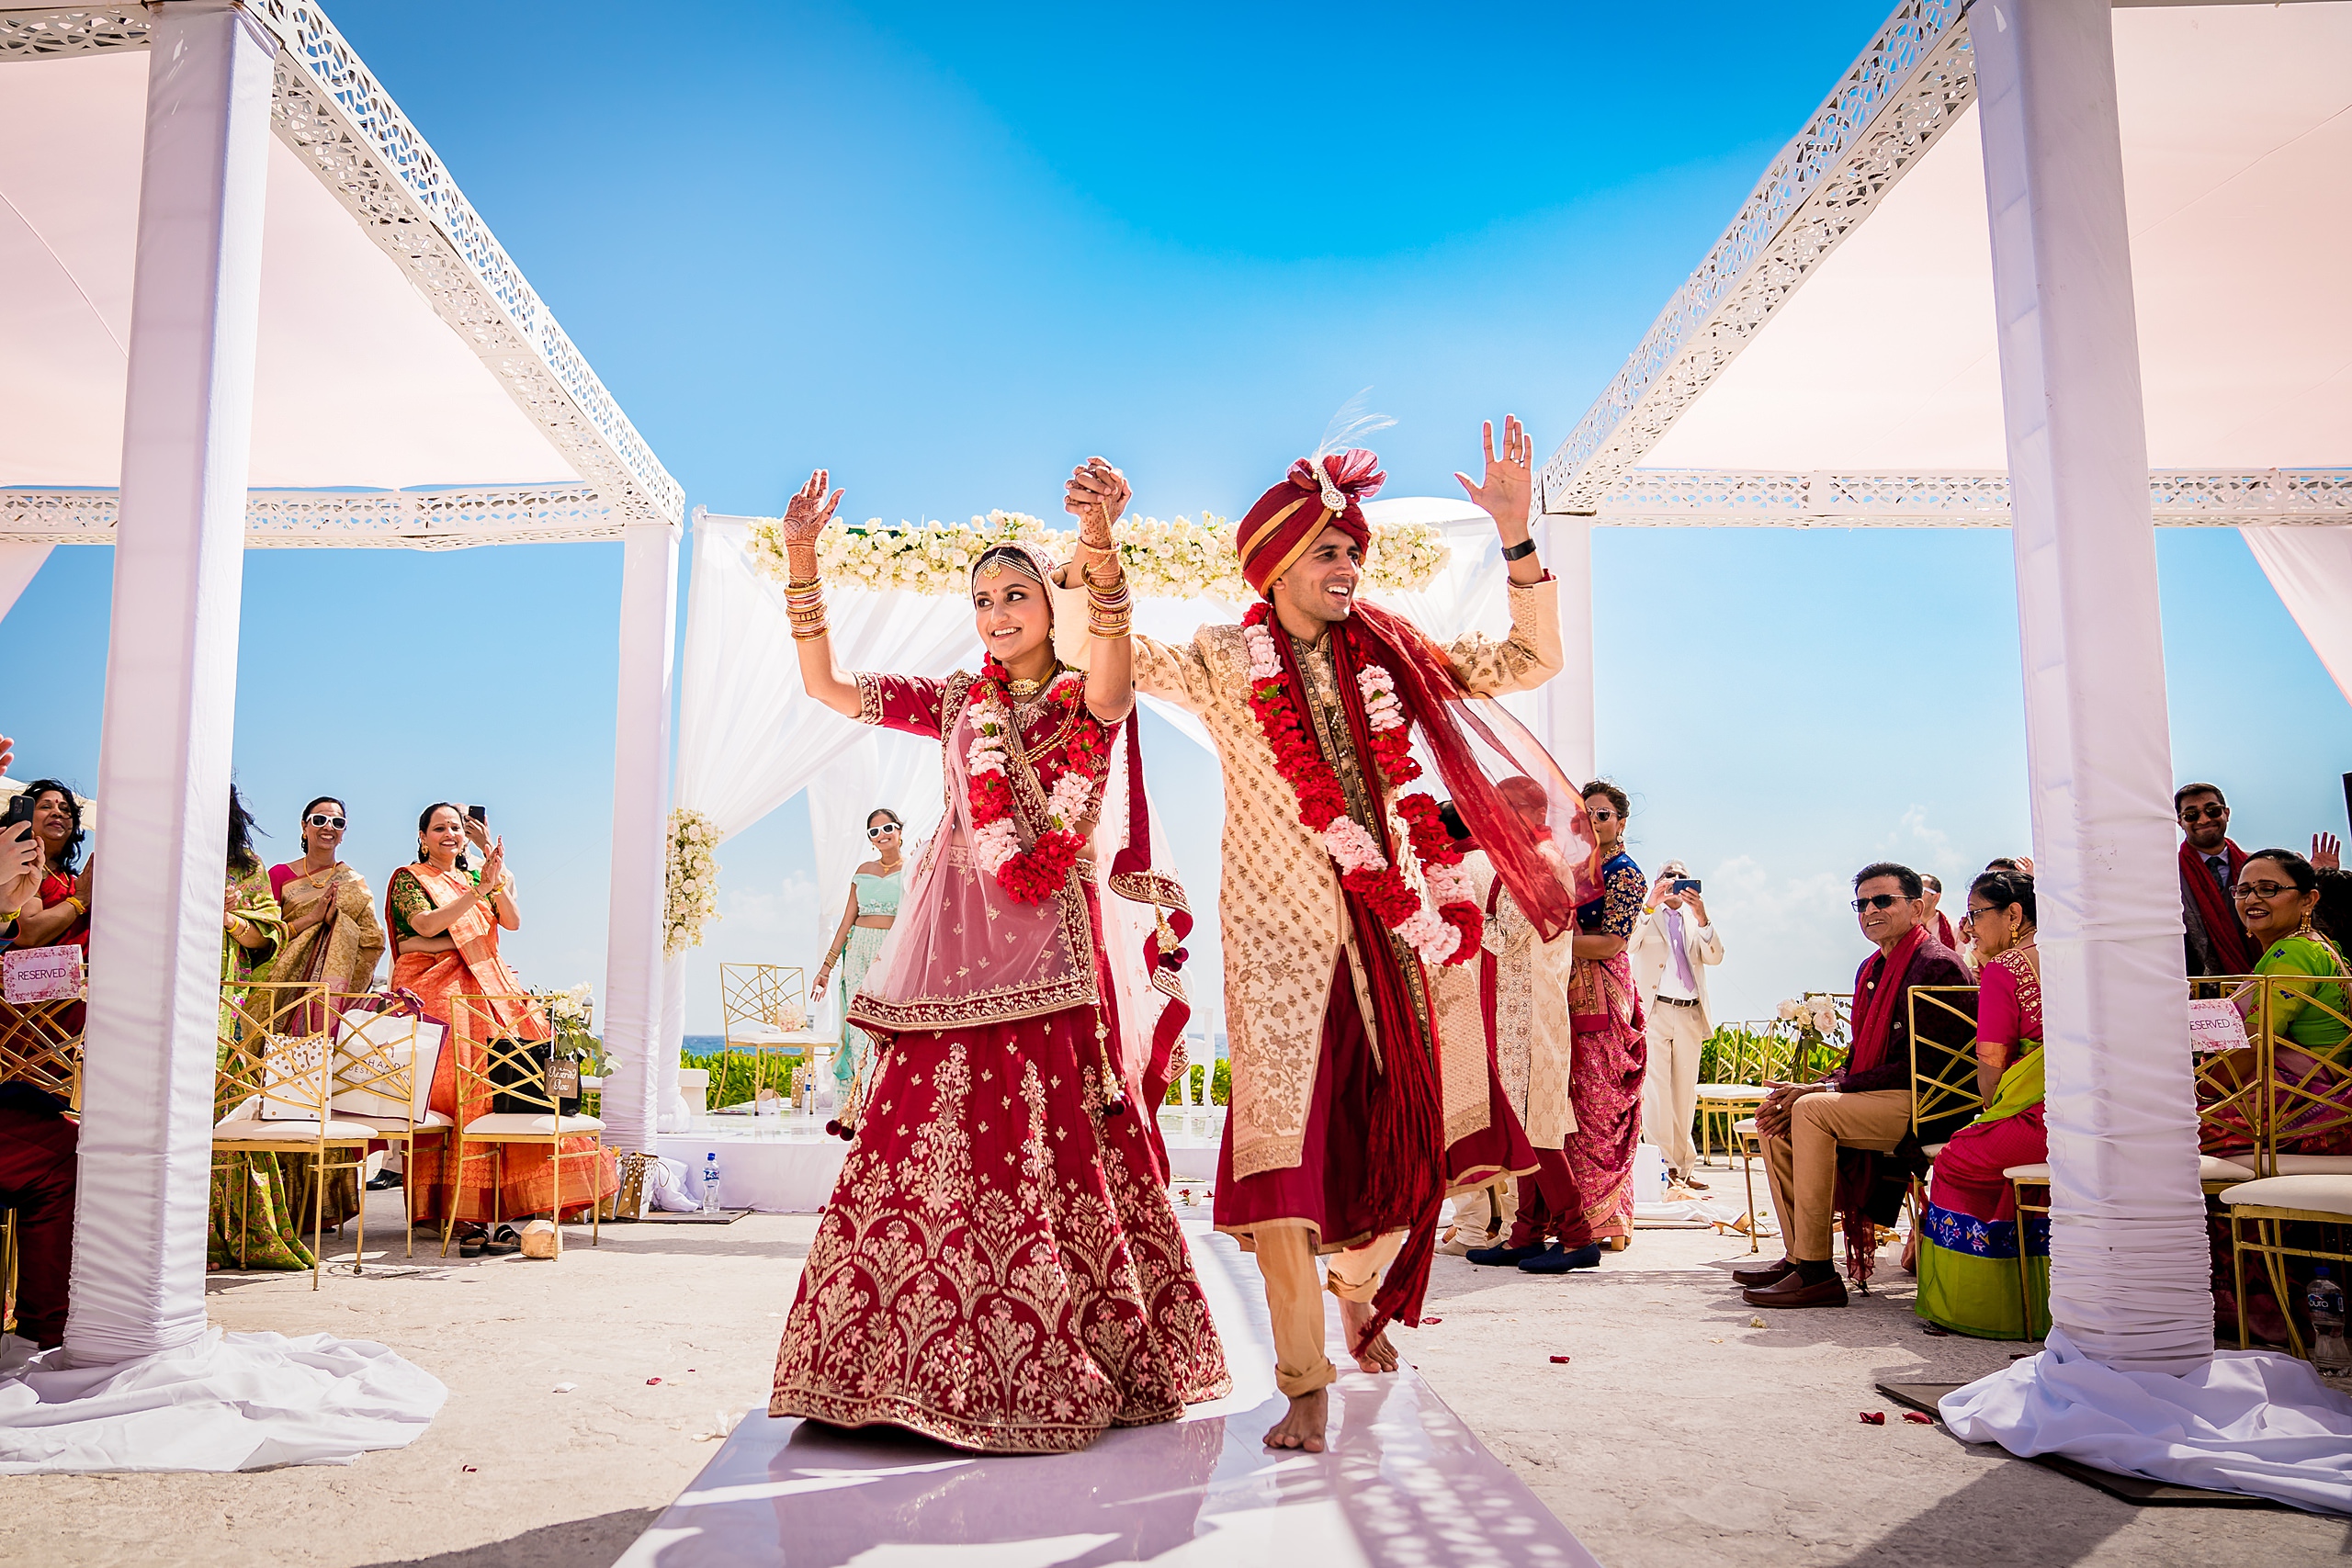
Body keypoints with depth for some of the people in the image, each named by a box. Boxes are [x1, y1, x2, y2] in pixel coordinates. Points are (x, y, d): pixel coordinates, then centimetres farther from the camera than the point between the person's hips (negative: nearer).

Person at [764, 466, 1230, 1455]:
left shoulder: (1092, 703, 4)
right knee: (930, 1144, 0)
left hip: (1050, 946, -4)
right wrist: (801, 563, 3)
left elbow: (1112, 657, -20)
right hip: (953, 946, 4)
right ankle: (933, 1369, 11)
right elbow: (825, 686, 14)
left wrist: (1099, 543, -37)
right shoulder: (955, 705, 17)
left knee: (1054, 1150, -6)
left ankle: (1065, 1372, 7)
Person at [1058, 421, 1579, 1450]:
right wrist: (1093, 542, -20)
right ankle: (1305, 1386, -2)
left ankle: (1361, 1292, 40)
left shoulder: (1388, 653, 9)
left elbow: (1531, 662, 11)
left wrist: (1516, 539, 1)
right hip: (1277, 929, -3)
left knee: (1399, 1132, 10)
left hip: (1383, 927, 4)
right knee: (1280, 1135, -11)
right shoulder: (1221, 661, 2)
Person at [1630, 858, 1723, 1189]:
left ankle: (1684, 1167, 10)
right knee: (1656, 1089, -11)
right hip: (1654, 1012, -4)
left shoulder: (1695, 921, 18)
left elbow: (1715, 957, 0)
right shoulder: (1647, 915, 8)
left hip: (1690, 1014, 4)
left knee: (1685, 1092, 5)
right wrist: (1650, 905, -23)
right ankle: (1663, 1166, -11)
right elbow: (1627, 944, -12)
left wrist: (1702, 917, -14)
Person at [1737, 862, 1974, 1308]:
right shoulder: (1871, 969, 17)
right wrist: (1812, 1088, -4)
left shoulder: (1938, 965, -12)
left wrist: (1827, 1090, -19)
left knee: (1811, 1111, -27)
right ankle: (1798, 1256, 0)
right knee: (1776, 1119, -2)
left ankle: (1817, 1273, -25)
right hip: (1877, 1100, 10)